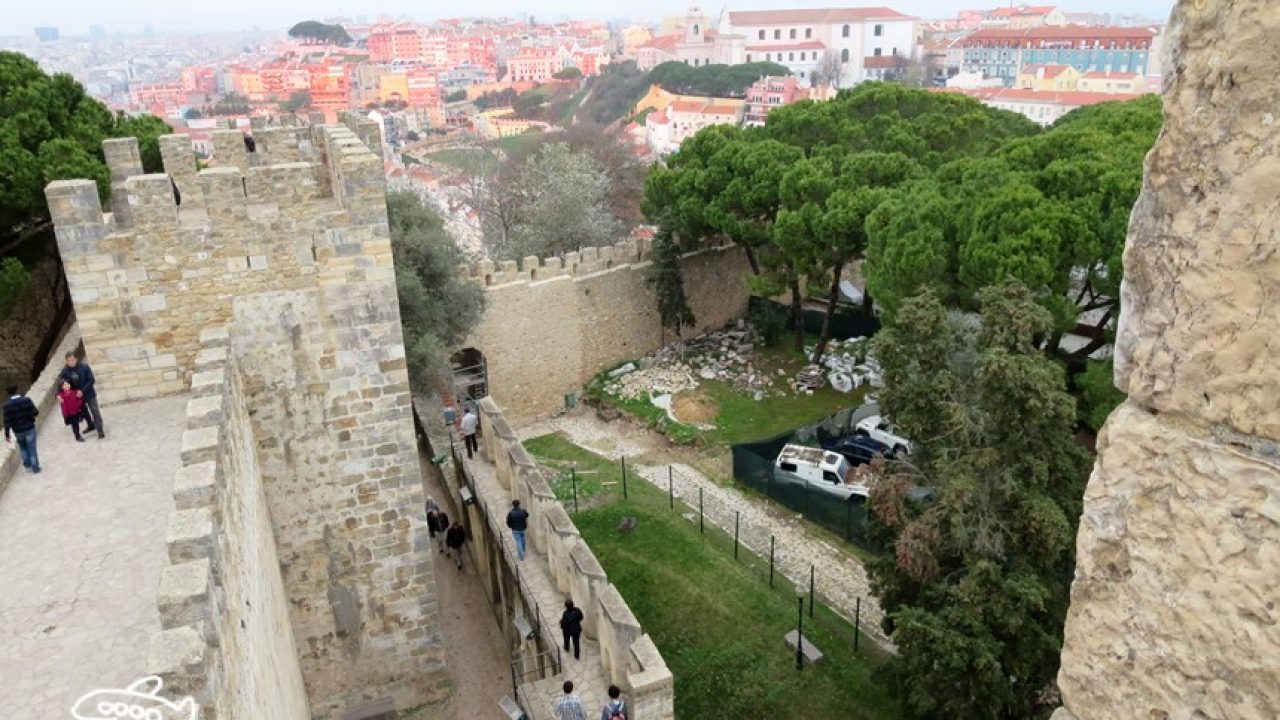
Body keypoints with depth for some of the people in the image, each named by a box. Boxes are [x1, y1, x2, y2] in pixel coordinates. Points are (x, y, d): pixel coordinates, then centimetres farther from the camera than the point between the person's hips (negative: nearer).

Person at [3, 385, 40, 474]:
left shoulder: (7, 405, -12)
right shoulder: (26, 400, -14)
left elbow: (7, 421, -10)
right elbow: (35, 412, -15)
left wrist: (7, 434, -1)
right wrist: (37, 410, 9)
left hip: (18, 430, 1)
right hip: (29, 428, -1)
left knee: (23, 447, 26)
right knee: (32, 448, 8)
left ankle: (27, 464, 32)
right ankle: (35, 468, 15)